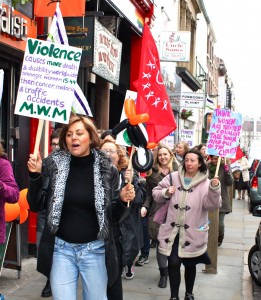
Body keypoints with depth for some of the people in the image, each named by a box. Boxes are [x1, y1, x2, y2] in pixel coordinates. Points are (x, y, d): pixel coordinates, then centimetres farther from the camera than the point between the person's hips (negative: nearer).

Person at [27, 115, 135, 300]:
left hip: (95, 249, 0)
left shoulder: (107, 169, -5)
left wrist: (123, 201, -17)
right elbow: (36, 206, -1)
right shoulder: (53, 164, -4)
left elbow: (115, 215, 4)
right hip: (61, 248, 0)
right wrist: (35, 175, -14)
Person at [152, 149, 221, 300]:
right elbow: (156, 193, 8)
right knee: (173, 262, -4)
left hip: (192, 232, 0)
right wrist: (165, 193, -12)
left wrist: (214, 189, -31)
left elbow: (211, 204, -15)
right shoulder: (173, 177, 2)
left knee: (190, 264, 14)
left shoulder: (205, 183, -3)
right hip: (172, 229, 1)